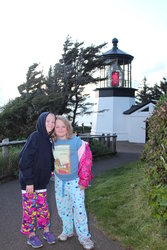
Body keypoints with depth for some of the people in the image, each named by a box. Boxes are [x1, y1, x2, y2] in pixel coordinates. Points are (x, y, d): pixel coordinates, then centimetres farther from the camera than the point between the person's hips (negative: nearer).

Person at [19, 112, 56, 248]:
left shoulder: (49, 140, 3)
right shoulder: (35, 137, -18)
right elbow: (25, 159, -20)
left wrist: (52, 169, 1)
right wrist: (29, 181, -20)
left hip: (42, 180, 6)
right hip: (29, 181, -6)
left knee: (43, 207, 15)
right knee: (30, 208, 7)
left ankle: (46, 230, 31)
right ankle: (31, 235, 24)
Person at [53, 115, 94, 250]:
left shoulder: (76, 141, -14)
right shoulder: (53, 143, -1)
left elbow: (86, 160, -11)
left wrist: (84, 181, -10)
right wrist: (53, 172, 13)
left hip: (74, 181, -4)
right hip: (59, 181, 5)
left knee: (79, 208, -3)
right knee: (62, 207, 15)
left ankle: (84, 237, 13)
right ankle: (67, 231, 36)